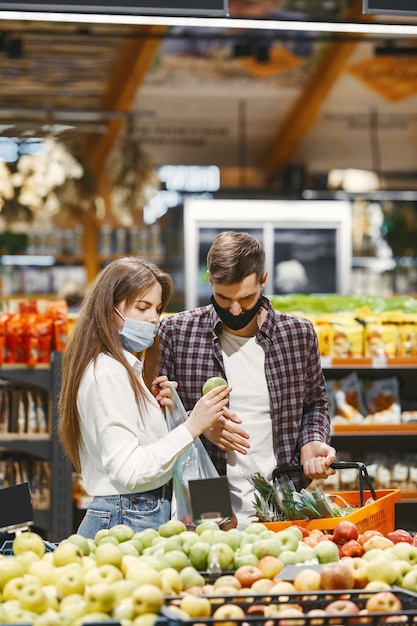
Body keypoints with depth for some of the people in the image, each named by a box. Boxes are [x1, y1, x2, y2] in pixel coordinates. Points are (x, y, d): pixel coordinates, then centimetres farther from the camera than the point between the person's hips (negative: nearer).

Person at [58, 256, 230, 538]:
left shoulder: (129, 368, 17)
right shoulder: (107, 374, -14)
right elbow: (127, 471, -20)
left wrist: (161, 410, 5)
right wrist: (191, 427, -20)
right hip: (127, 522, -9)